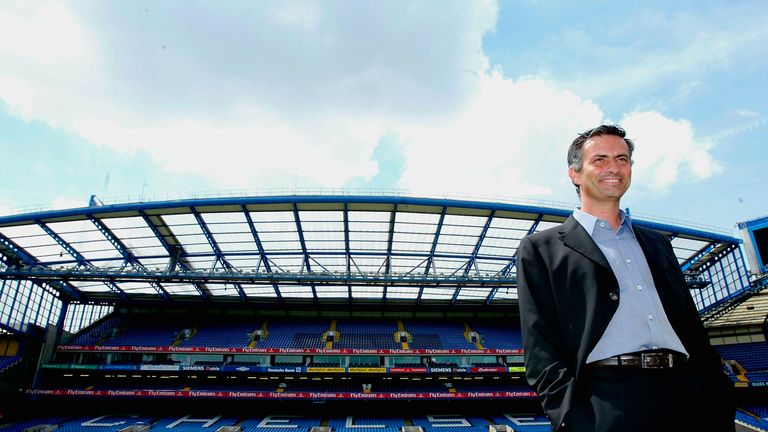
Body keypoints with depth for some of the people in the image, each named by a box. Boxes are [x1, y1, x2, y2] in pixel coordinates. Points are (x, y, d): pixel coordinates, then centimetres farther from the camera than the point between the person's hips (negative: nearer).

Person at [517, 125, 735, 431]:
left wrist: (722, 405, 6)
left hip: (690, 404, 5)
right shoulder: (541, 249, 4)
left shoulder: (657, 243, 21)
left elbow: (693, 328, 18)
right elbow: (540, 349, -3)